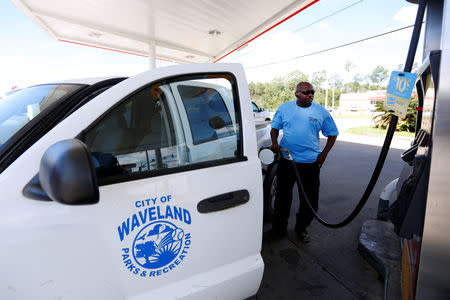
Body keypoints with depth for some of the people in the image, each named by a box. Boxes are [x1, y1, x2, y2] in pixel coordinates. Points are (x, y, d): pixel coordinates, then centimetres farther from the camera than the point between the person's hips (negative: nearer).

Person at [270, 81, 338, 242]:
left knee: (310, 199, 7)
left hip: (310, 162, 0)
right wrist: (274, 143, -8)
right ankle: (279, 227, 30)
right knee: (283, 195, 11)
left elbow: (332, 133, 8)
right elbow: (275, 128, 10)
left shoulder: (321, 111, 0)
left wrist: (324, 154, -2)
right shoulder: (285, 108, 2)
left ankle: (301, 228, 30)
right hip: (286, 159, 0)